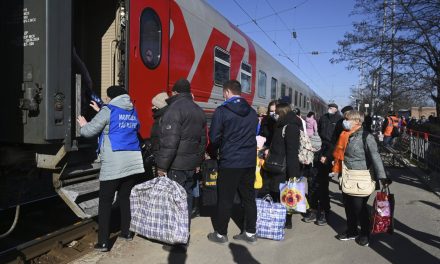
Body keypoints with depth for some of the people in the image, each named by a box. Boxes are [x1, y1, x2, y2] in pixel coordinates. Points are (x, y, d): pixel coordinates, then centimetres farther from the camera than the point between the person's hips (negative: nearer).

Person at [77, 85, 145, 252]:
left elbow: (89, 131, -1)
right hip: (132, 162, 6)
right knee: (125, 198, 18)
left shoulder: (109, 111, -4)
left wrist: (83, 124, 20)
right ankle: (126, 232, 28)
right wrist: (100, 111, 33)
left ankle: (103, 242, 4)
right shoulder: (132, 112, 15)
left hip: (113, 163, -6)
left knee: (105, 202, 2)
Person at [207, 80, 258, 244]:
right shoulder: (252, 112, 7)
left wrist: (213, 154, 9)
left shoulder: (222, 111, -10)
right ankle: (250, 233, 23)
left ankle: (221, 234, 18)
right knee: (249, 197, 13)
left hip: (229, 162, -5)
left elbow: (214, 137, -8)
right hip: (249, 161, 5)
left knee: (225, 199, 6)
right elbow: (254, 134, 13)